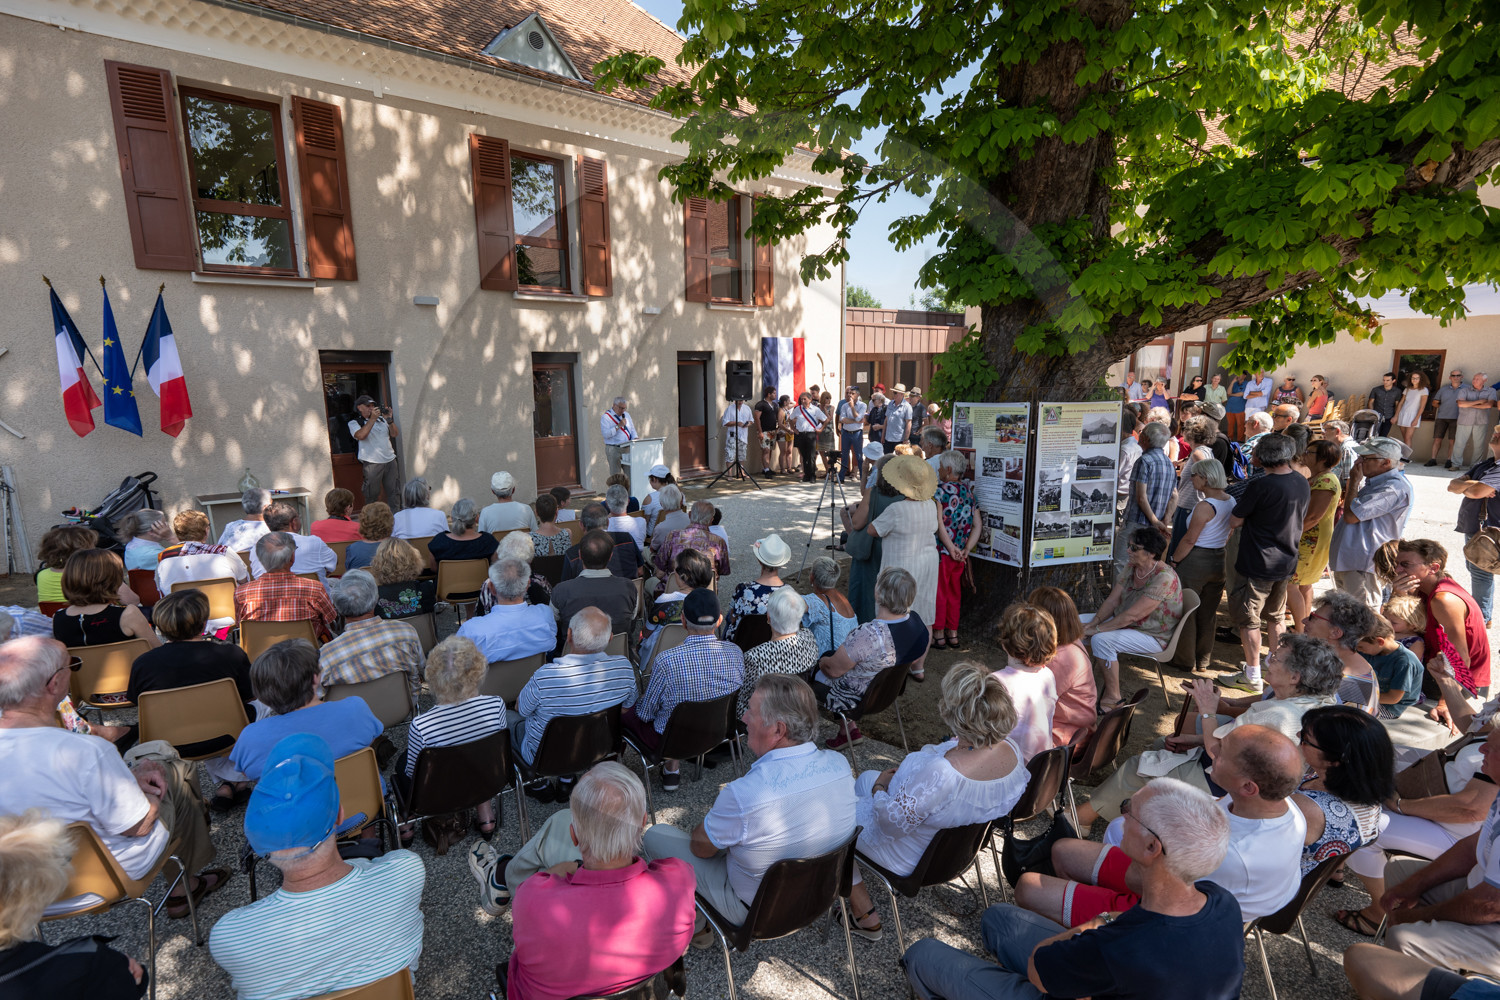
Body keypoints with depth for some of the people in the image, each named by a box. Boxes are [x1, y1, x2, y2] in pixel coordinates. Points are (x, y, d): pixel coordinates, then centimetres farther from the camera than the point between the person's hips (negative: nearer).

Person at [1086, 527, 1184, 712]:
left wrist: (1097, 629, -25)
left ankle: (1113, 698, -14)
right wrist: (1093, 622, -15)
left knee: (1101, 640, -30)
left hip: (1154, 636, -9)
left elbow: (1131, 615, -29)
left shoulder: (1164, 578, -27)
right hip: (1123, 623, 9)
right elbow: (1112, 600, 0)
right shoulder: (1131, 567, -1)